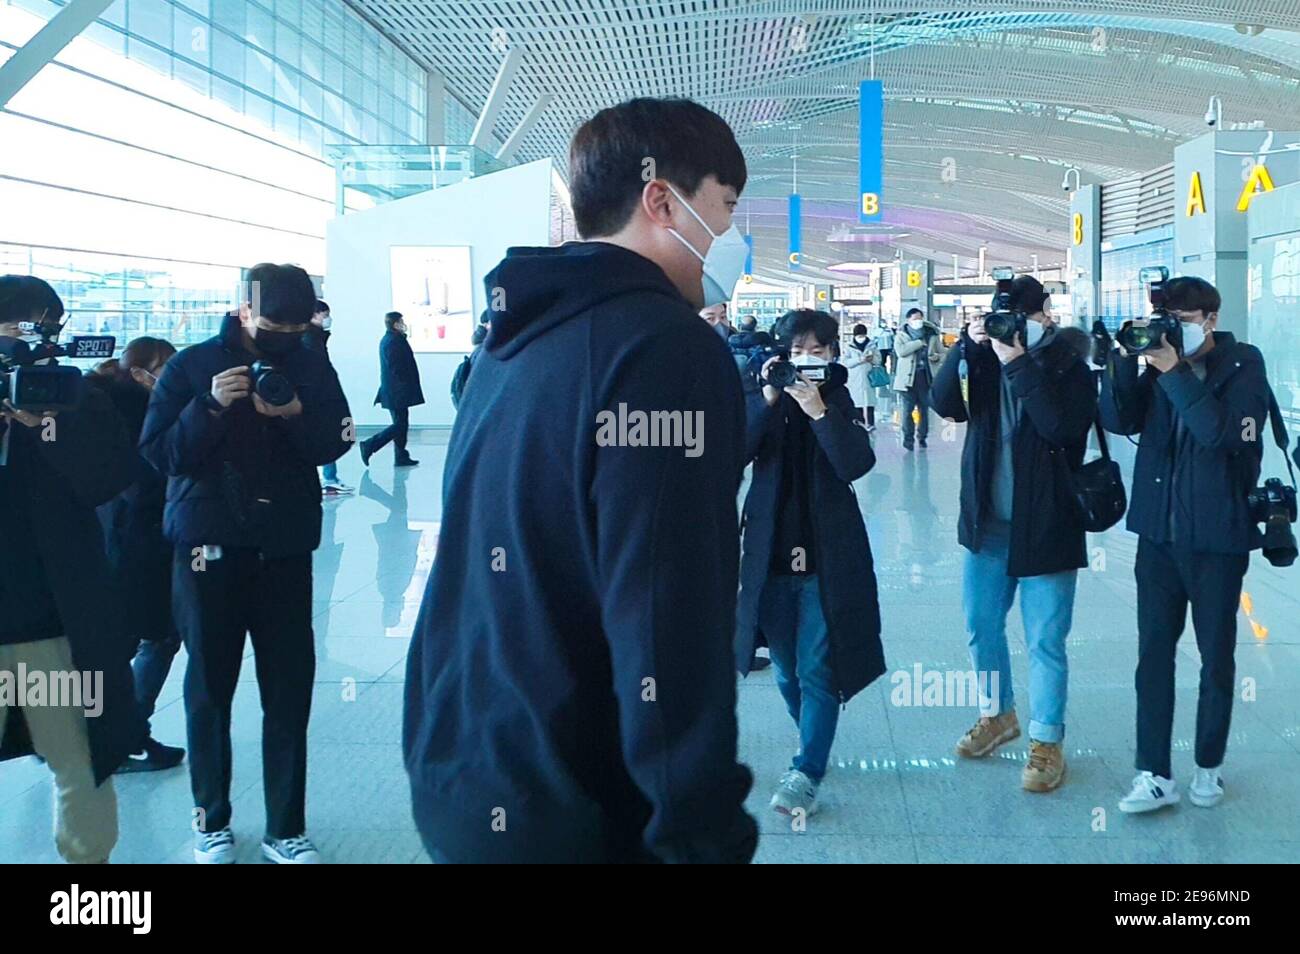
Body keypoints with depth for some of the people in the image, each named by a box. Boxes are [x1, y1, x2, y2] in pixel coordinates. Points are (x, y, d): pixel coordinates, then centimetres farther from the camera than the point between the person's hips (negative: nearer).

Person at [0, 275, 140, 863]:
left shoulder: (74, 396, 3)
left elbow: (110, 479, -9)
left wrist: (48, 423, -21)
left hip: (58, 621, 0)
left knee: (81, 764, 8)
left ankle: (88, 854, 25)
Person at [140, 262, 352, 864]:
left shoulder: (312, 369, 5)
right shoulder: (192, 365, -2)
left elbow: (333, 445, -1)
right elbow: (157, 452, -9)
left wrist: (297, 415, -20)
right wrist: (211, 406, -23)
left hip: (286, 547, 2)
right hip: (210, 546, -1)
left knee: (290, 689, 1)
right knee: (209, 685, 8)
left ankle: (286, 830, 12)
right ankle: (211, 820, 24)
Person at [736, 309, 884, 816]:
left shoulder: (839, 401, 0)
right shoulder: (762, 398, 3)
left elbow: (856, 464, -16)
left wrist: (818, 410, -25)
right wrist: (768, 399, -22)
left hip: (827, 557, -2)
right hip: (771, 553, 3)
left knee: (817, 670, -7)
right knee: (788, 670, 14)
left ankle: (806, 773, -4)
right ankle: (815, 741, 34)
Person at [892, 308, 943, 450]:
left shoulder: (932, 334, 9)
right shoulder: (901, 335, 1)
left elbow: (941, 352, 17)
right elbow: (900, 351, -17)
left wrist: (936, 356, -7)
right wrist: (920, 342, -15)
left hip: (926, 375, 3)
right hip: (908, 376, -2)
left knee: (924, 408, 7)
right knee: (908, 408, -4)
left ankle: (922, 436, 18)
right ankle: (908, 437, 3)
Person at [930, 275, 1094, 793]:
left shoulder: (1070, 367, -7)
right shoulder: (986, 358, 5)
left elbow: (1061, 427, -24)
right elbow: (944, 404, -10)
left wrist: (1020, 365, -25)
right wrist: (965, 346, -20)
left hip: (1045, 527, -5)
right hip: (987, 522, 5)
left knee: (1045, 641, 1)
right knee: (981, 626, 16)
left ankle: (1047, 741, 14)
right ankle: (997, 713, 36)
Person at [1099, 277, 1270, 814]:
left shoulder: (1243, 365, -6)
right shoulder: (1161, 362, 4)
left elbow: (1221, 432, -22)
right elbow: (1119, 421, -6)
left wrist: (1174, 372, -24)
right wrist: (1125, 360, -16)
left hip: (1218, 536, -3)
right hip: (1159, 531, 3)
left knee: (1216, 655, 10)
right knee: (1153, 653, 3)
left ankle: (1209, 765, 26)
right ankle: (1154, 774, 10)